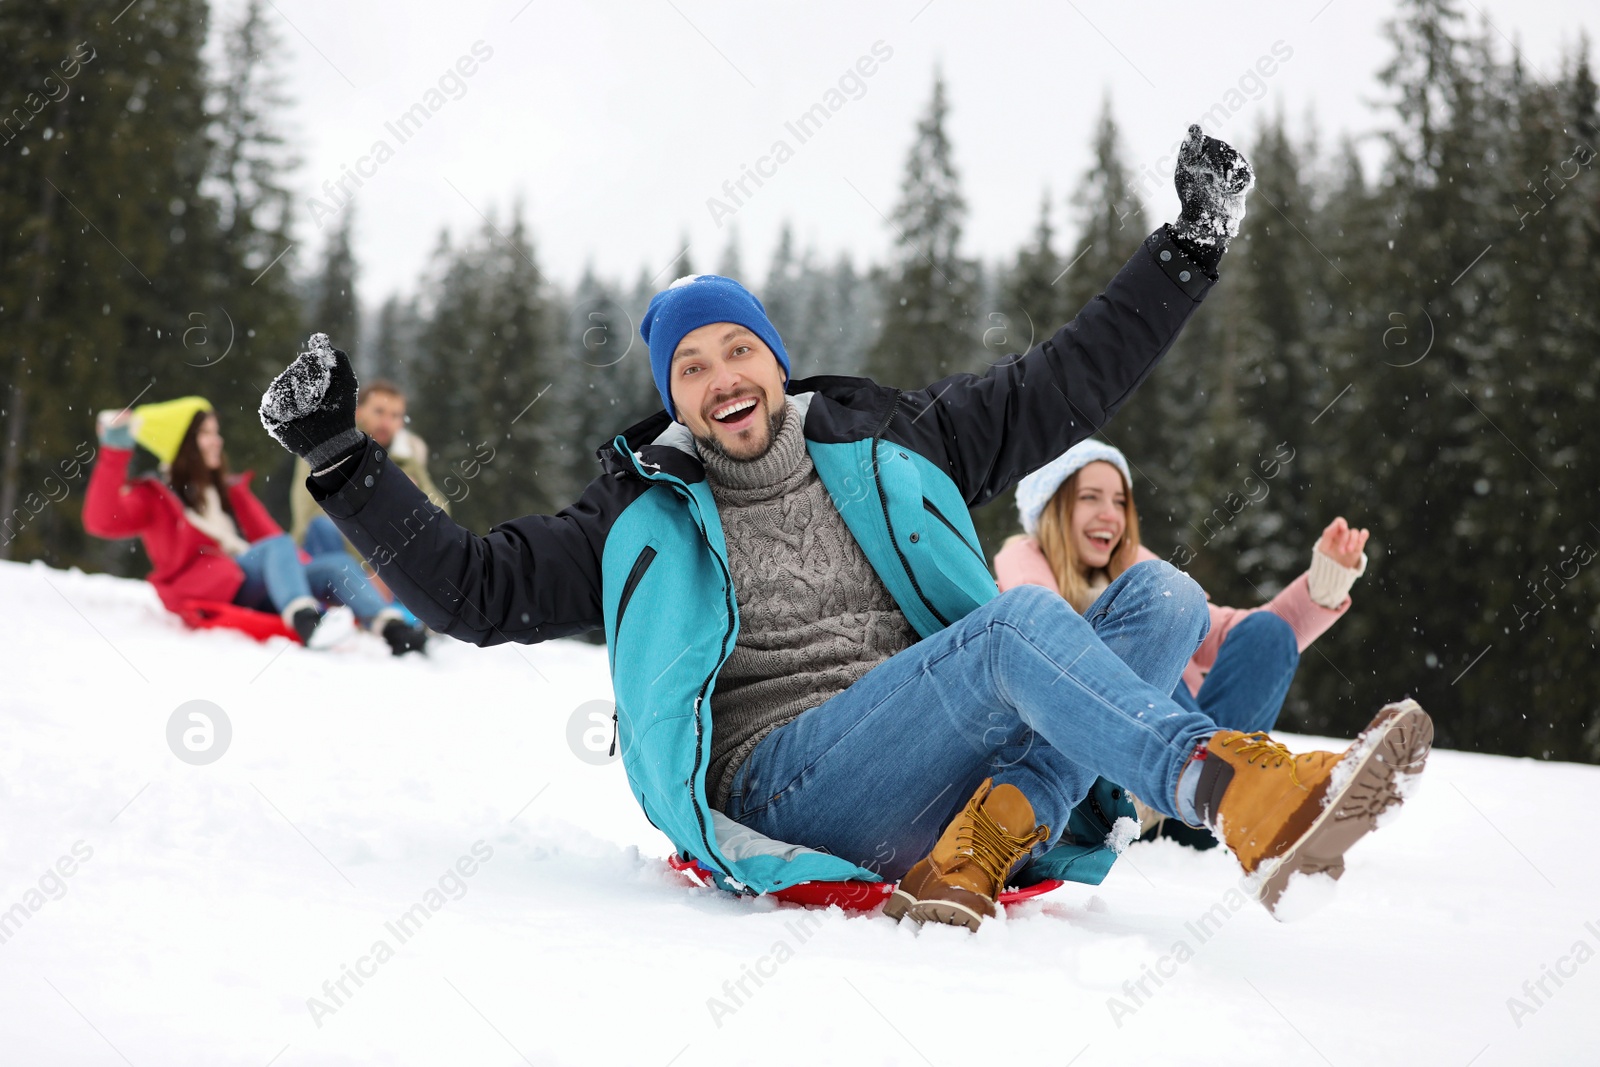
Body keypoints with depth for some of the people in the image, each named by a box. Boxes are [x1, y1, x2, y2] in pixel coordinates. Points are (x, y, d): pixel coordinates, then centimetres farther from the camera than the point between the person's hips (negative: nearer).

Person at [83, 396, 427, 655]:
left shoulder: (231, 491, 31)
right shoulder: (154, 496, 14)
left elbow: (267, 533, 20)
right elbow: (102, 521, -4)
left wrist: (313, 573, 3)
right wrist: (115, 452, -11)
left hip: (255, 590, 6)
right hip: (205, 591, -6)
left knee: (338, 566, -18)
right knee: (279, 547, -32)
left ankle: (394, 631, -44)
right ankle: (306, 621, -60)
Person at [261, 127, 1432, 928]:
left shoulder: (888, 447, 20)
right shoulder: (643, 522, 15)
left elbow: (1067, 381, 23)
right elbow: (473, 586, 11)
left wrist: (1191, 247, 20)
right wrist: (343, 457, 3)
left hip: (941, 769, 5)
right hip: (786, 782, -4)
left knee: (1163, 597, -15)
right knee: (1022, 620, -28)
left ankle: (975, 854, -34)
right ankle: (1249, 794, -45)